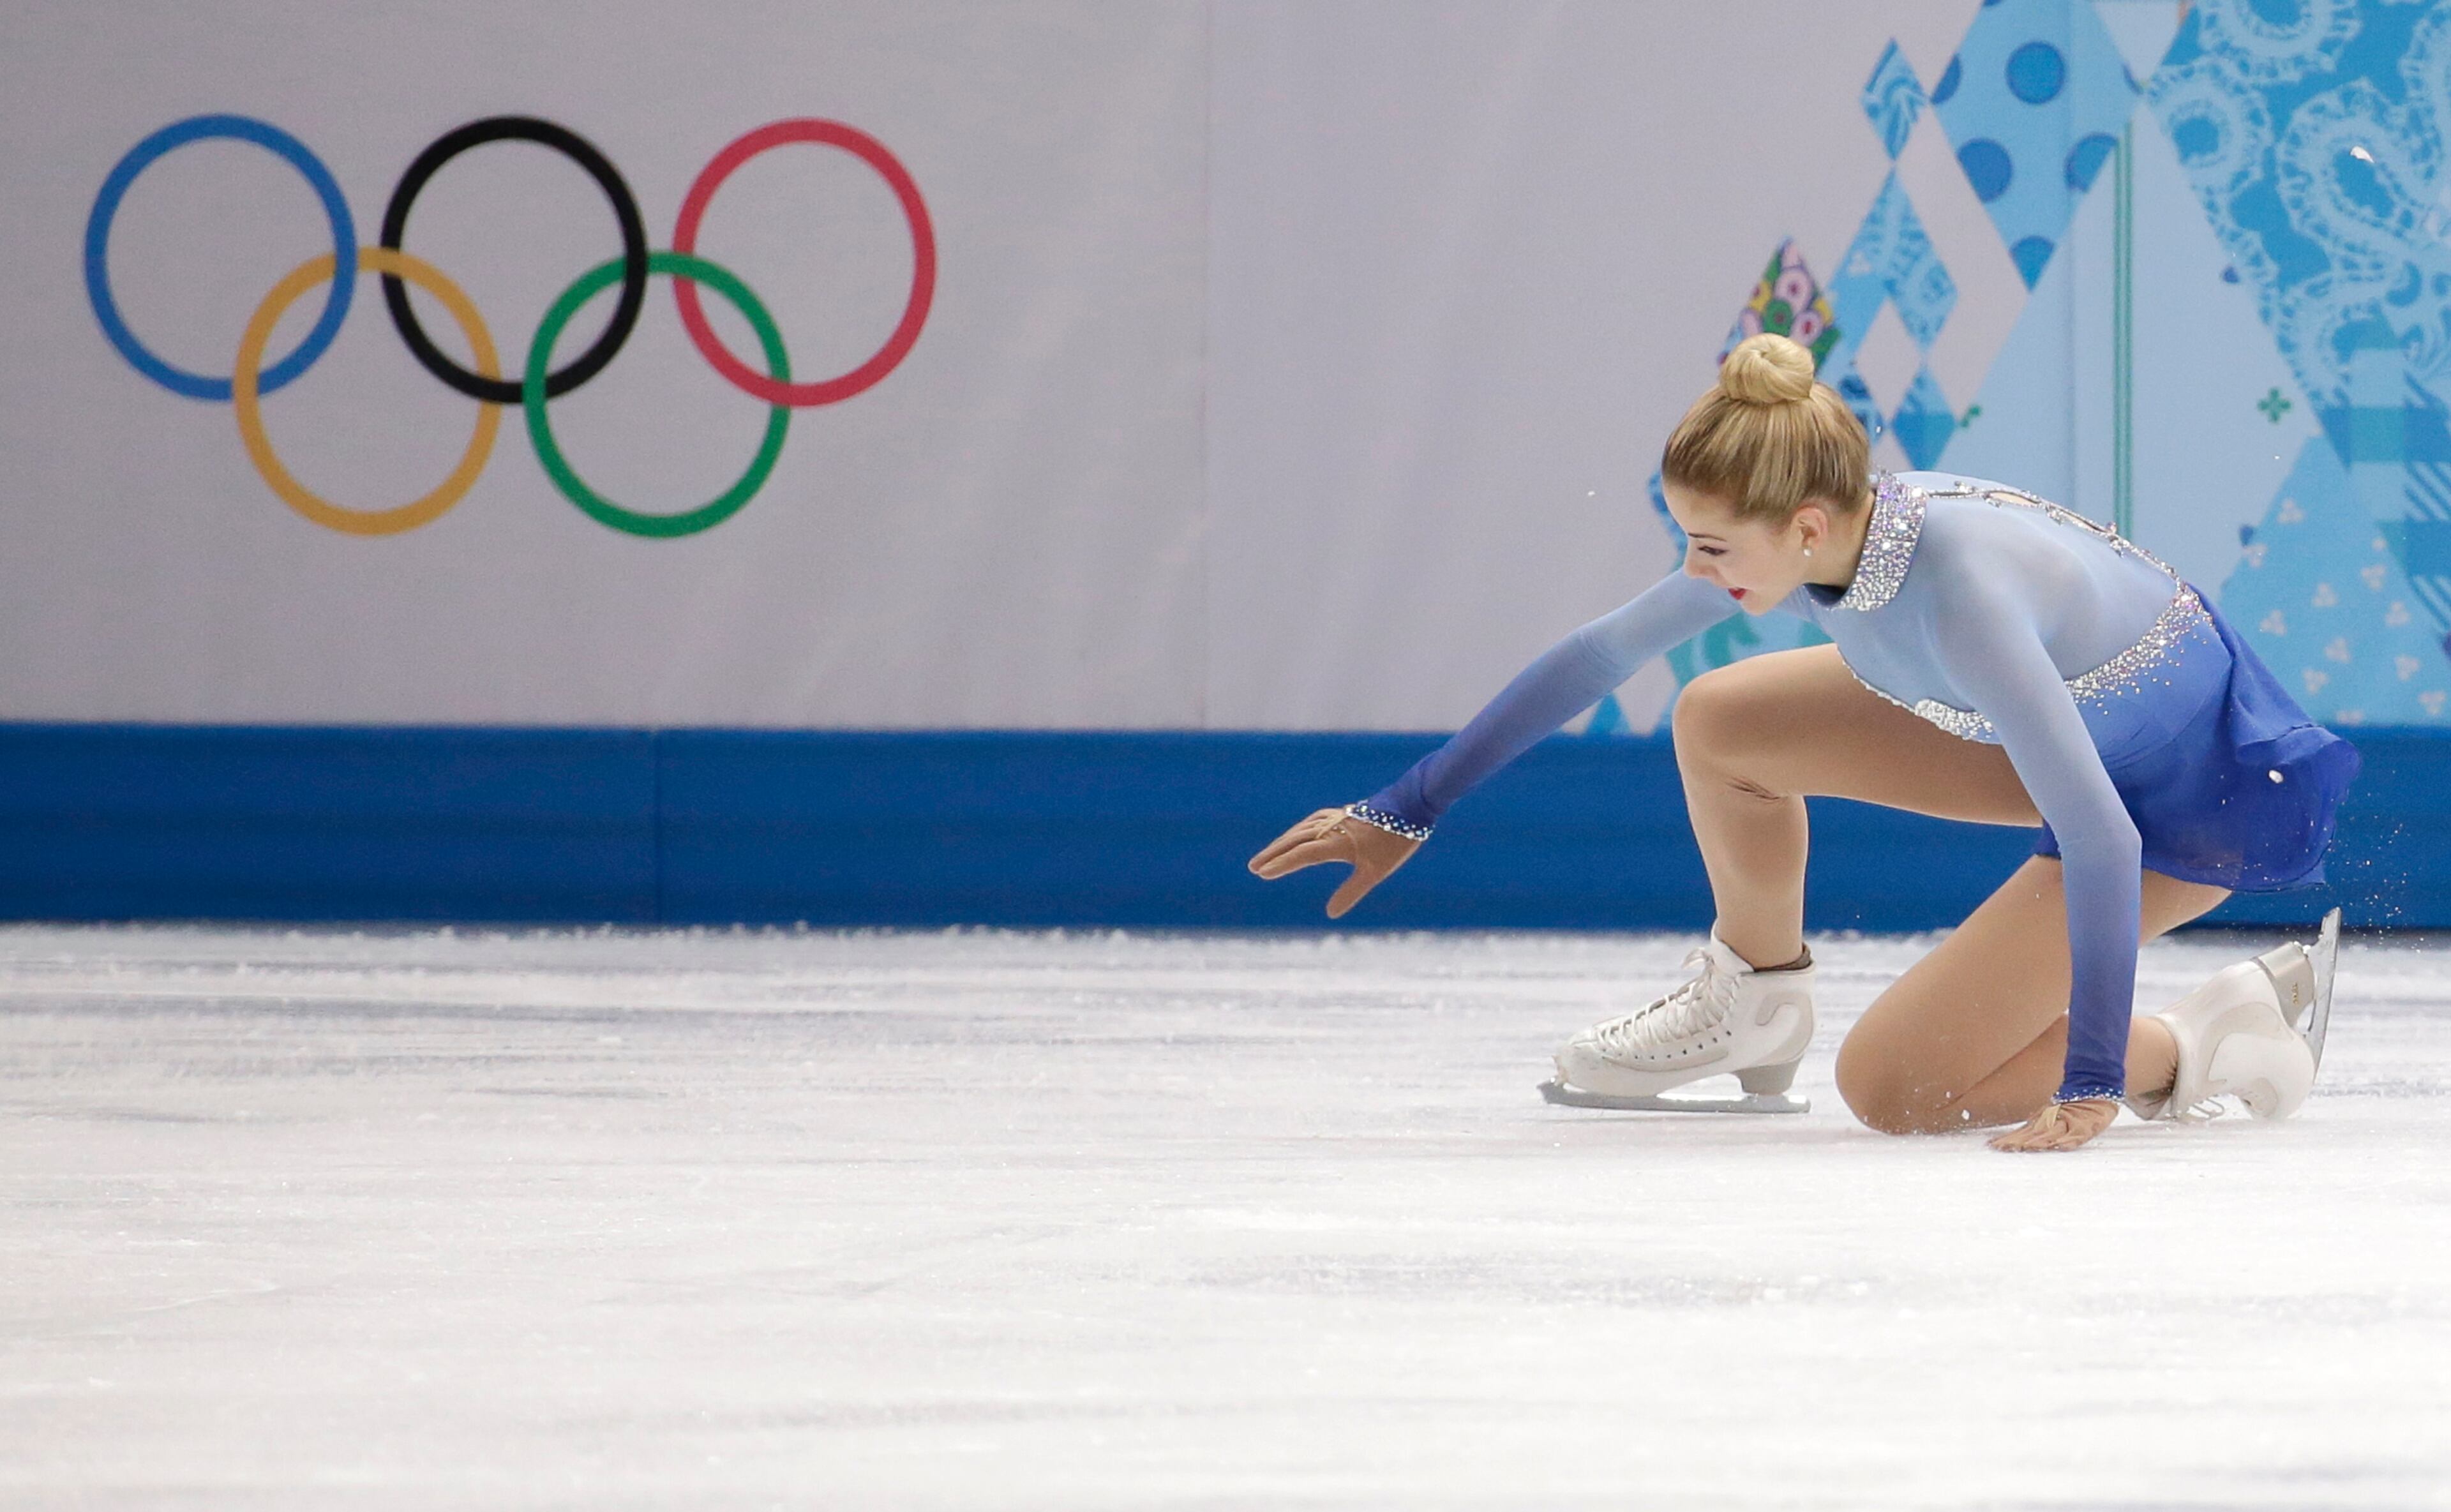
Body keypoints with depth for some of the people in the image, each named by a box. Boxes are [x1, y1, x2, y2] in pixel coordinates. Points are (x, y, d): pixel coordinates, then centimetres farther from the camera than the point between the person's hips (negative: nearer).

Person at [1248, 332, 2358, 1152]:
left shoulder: (1955, 591, -38)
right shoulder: (1791, 540, -14)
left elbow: (2102, 842, -39)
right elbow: (1598, 656, 0)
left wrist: (2092, 1083, -41)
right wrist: (1403, 813, 4)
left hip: (2201, 793, -8)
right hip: (2083, 716, 8)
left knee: (1888, 1086, -13)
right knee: (1719, 721, 1)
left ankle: (2204, 1047, 1)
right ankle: (1754, 1004, 25)